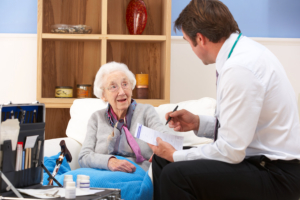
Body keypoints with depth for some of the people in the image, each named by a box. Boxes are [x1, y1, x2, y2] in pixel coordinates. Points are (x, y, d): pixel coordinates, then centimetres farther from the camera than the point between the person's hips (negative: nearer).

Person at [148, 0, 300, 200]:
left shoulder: (240, 68, -24)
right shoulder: (241, 51, 6)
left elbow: (231, 151, -22)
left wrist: (177, 156, -11)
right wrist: (198, 123, 9)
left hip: (276, 176, -10)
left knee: (175, 174, -26)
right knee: (162, 159, 11)